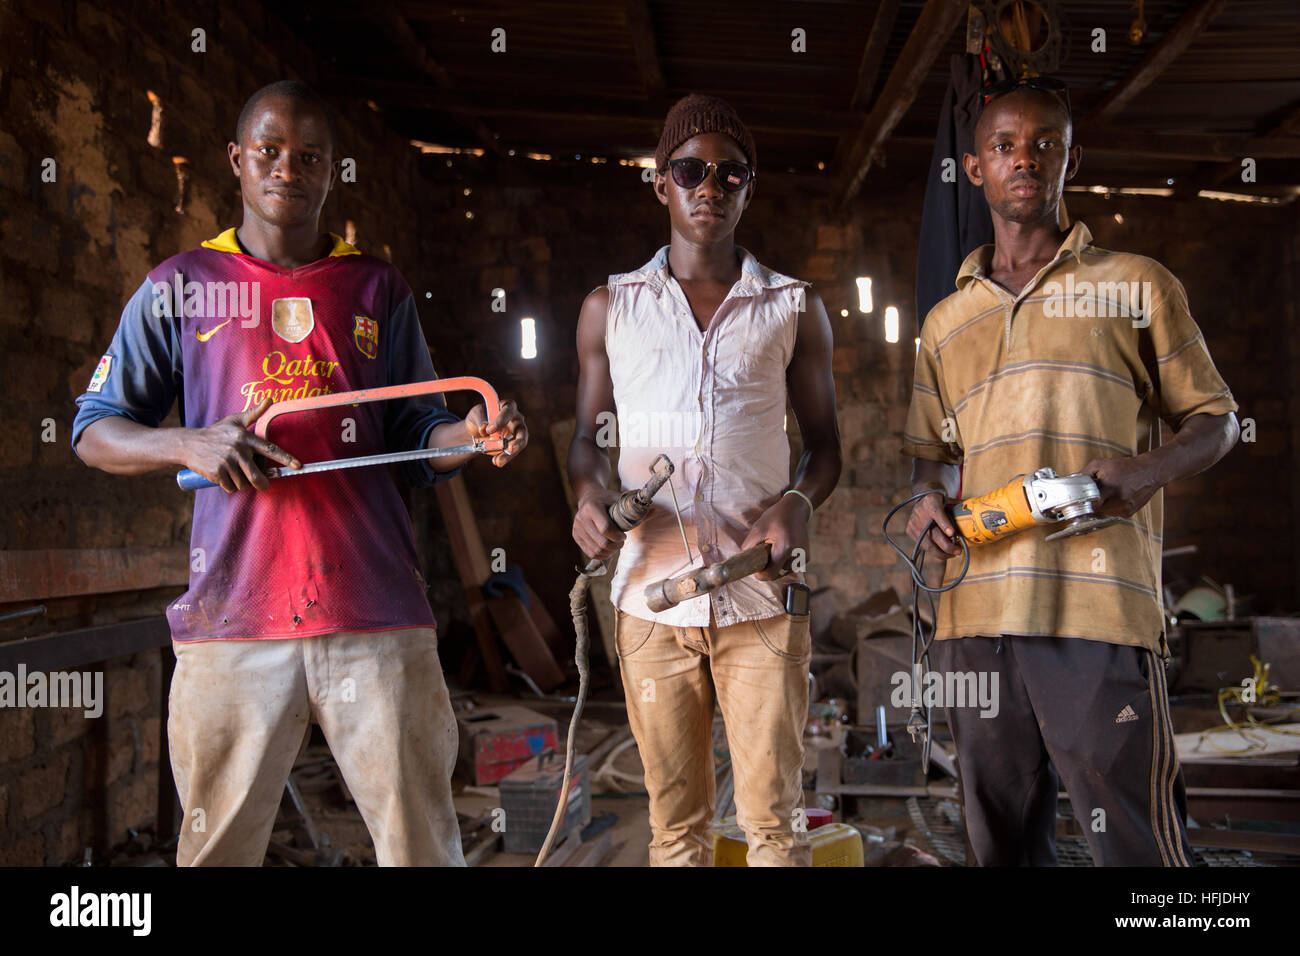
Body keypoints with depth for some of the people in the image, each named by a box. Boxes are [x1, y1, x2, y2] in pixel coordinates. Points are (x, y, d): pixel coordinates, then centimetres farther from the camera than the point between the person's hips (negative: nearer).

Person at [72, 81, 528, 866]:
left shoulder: (379, 289, 12)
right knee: (218, 844, 8)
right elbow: (95, 431, 10)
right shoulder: (180, 288, 10)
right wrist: (190, 445, -10)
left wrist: (473, 434, -10)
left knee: (422, 840, 4)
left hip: (376, 612, 1)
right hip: (231, 615, 0)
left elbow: (415, 437, 12)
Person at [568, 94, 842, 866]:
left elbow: (825, 442, 12)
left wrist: (799, 501, -10)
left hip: (763, 594, 0)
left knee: (775, 816, 2)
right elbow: (590, 435, 14)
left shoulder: (795, 310, 9)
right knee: (677, 821, 9)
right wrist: (591, 495, -8)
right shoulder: (612, 308, 11)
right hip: (651, 595, 1)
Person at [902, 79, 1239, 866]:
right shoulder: (947, 320, 20)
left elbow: (1215, 419, 11)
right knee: (1004, 842, 11)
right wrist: (927, 500, 4)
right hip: (974, 614, 4)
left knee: (1136, 842, -4)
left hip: (1098, 604, -3)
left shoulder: (1137, 285, 10)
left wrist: (1151, 468, -11)